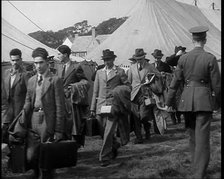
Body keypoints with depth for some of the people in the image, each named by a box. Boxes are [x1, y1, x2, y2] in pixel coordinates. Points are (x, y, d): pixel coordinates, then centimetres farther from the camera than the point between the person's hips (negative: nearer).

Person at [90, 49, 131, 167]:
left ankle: (105, 157, -4)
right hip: (101, 106, 4)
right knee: (103, 132, 8)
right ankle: (115, 145, 36)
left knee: (108, 132, -10)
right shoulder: (99, 72, 16)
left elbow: (127, 87, 8)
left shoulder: (120, 72, 5)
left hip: (113, 105, -4)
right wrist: (93, 108, 11)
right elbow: (95, 91, 15)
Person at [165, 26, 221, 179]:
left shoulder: (183, 58, 2)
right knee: (202, 139, -2)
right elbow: (216, 85, -5)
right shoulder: (210, 59, -7)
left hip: (187, 101, 4)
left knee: (193, 137, 17)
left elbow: (175, 83, 5)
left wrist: (168, 103, 12)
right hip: (204, 100, -3)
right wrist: (220, 102, 8)